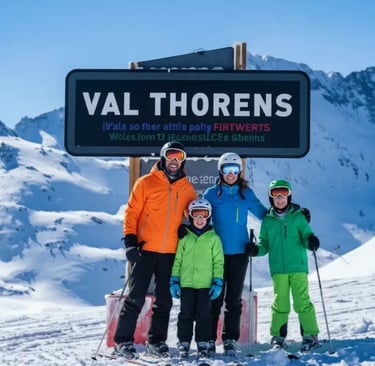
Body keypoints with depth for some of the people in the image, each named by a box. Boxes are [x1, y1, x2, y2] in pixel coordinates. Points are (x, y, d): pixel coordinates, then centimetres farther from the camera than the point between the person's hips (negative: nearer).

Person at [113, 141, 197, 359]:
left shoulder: (187, 188, 9)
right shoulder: (146, 183, -2)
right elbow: (131, 213, -2)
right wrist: (130, 241, -11)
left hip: (171, 253, 4)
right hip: (146, 250, -4)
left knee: (164, 300, 10)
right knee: (136, 297, -5)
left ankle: (157, 341, 20)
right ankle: (123, 341, 1)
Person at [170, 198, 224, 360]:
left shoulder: (214, 238, 5)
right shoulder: (184, 237, 7)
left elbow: (218, 262, 4)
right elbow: (177, 259, 8)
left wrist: (218, 282, -2)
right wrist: (174, 280, 3)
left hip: (205, 284, -1)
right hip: (186, 284, 1)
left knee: (204, 315, 2)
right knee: (186, 315, 4)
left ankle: (203, 344, 10)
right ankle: (184, 343, 11)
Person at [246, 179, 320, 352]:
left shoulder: (298, 217, 5)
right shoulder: (268, 221, 10)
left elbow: (306, 236, 1)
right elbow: (265, 244, 12)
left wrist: (311, 241, -22)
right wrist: (256, 249, -10)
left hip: (298, 267, -1)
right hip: (278, 268, 2)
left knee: (302, 302, -4)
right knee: (280, 303, 0)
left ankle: (310, 335, 5)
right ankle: (278, 336, 12)